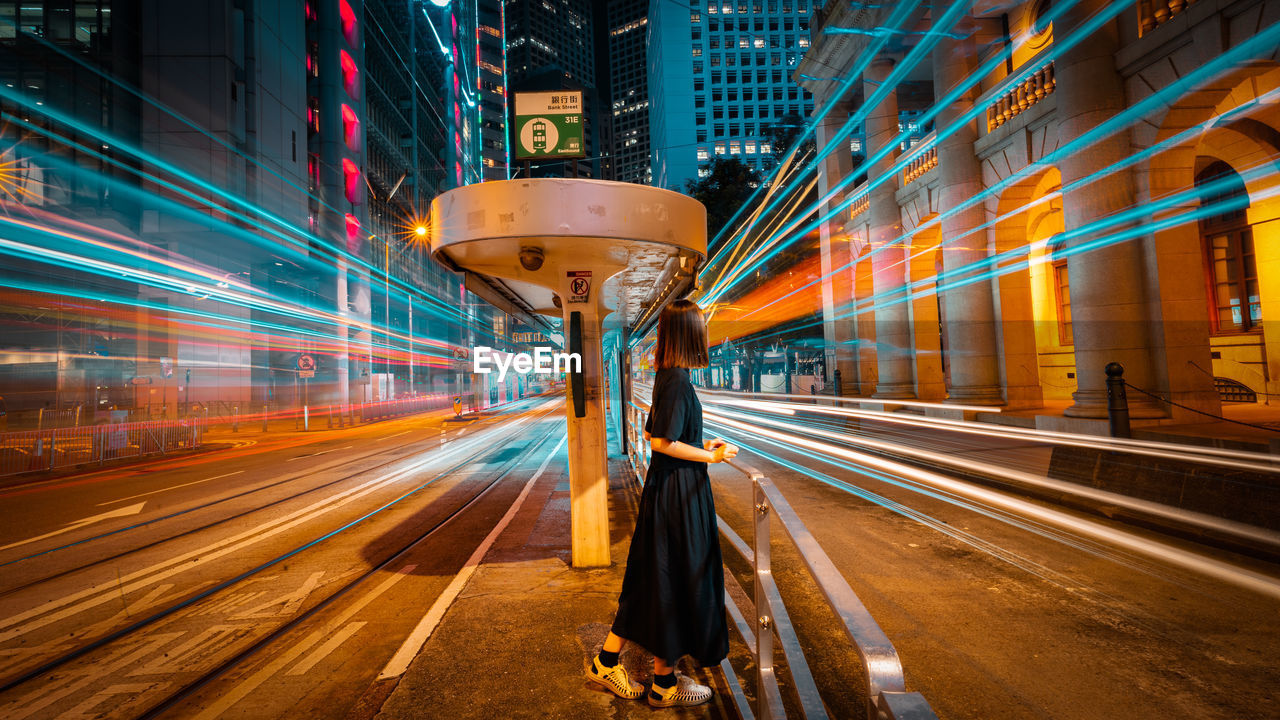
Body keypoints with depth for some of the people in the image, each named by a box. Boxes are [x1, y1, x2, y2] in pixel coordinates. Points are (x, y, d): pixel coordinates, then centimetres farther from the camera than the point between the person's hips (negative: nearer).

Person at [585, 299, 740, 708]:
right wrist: (711, 456, -12)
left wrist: (702, 445, 16)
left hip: (664, 487, 9)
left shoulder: (666, 377, 9)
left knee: (651, 575, 17)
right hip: (679, 491, -9)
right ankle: (665, 685, 23)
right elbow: (661, 442, -22)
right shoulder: (678, 380, -19)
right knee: (678, 579, 5)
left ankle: (607, 662, 29)